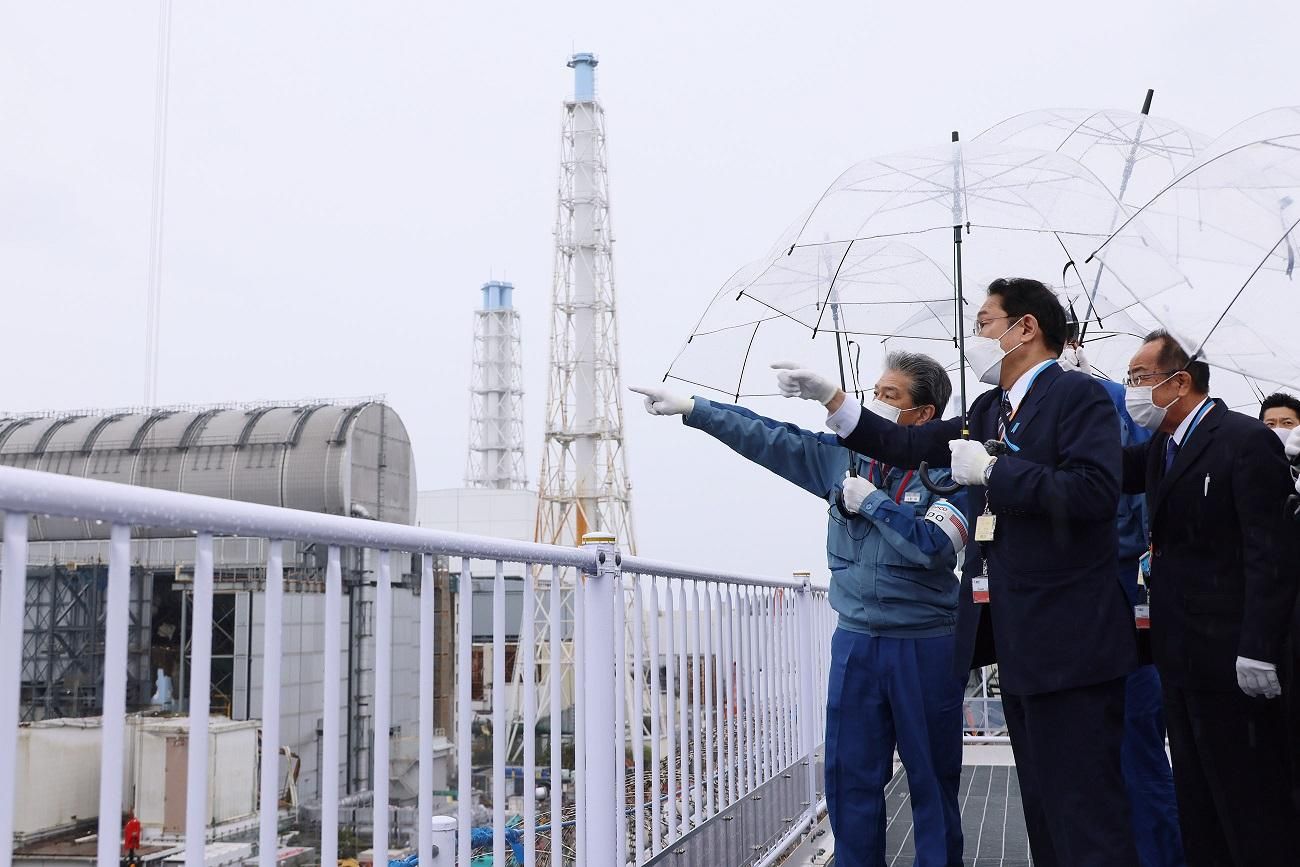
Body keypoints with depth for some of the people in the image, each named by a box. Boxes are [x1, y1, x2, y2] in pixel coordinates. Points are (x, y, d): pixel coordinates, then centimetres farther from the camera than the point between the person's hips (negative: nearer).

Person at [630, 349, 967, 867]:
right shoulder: (846, 456, 5)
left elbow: (933, 546, -23)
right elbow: (769, 439, 4)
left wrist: (872, 500, -15)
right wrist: (689, 408, 1)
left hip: (925, 648, -4)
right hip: (856, 640, 4)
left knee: (932, 779, 8)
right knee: (850, 776, 8)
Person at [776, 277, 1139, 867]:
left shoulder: (1078, 395, -9)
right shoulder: (989, 409, 15)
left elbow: (1095, 491, -23)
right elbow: (910, 446, 19)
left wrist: (991, 471, -18)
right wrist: (830, 397, 13)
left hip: (1067, 641, -9)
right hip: (1017, 640, 9)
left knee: (1084, 807, -5)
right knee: (1041, 802, 16)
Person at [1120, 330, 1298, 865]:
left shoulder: (1246, 441, -13)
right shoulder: (1162, 447, 13)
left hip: (1229, 656, -8)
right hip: (1182, 655, 9)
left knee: (1251, 804, 1)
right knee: (1197, 800, 16)